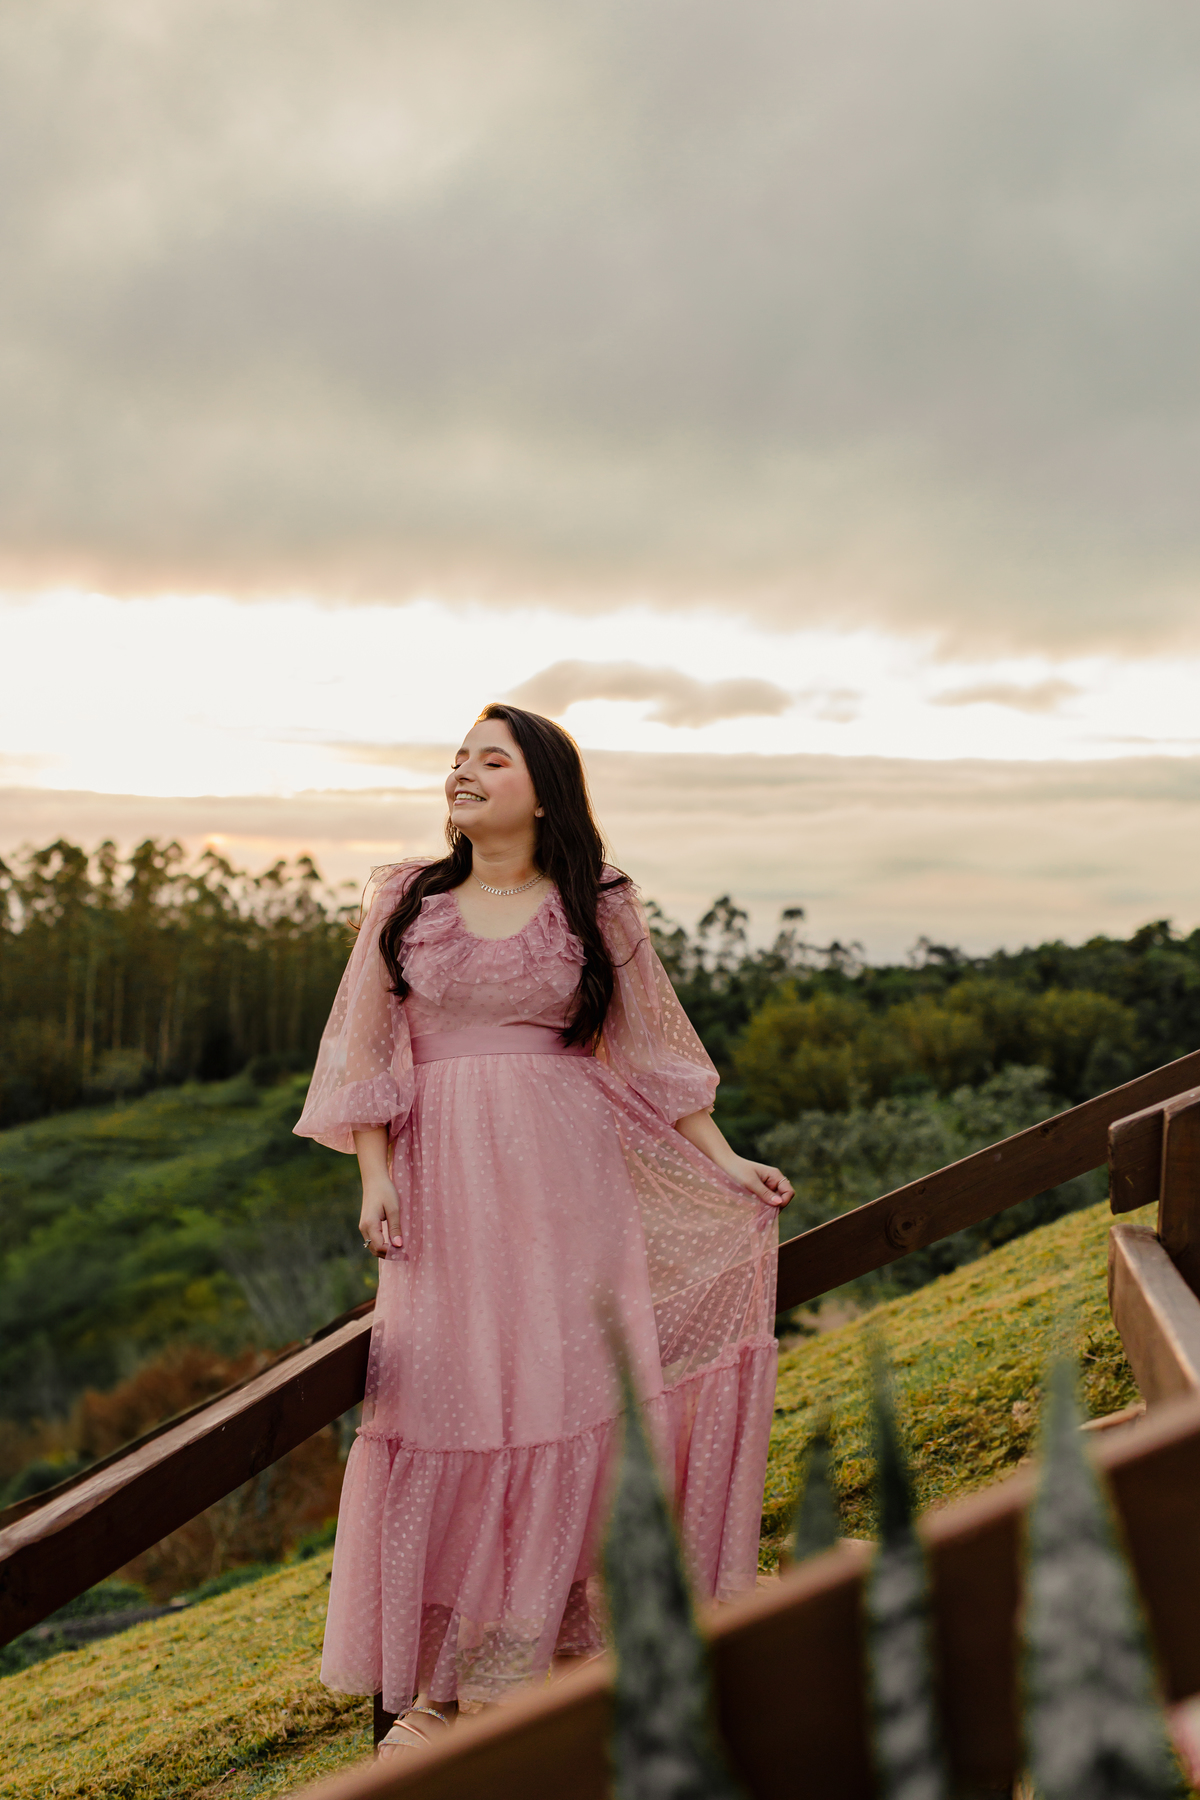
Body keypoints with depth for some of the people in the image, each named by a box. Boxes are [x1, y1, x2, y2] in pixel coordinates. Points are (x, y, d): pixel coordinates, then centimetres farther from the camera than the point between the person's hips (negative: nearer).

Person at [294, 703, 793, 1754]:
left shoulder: (596, 910, 5)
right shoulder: (408, 900, 8)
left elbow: (648, 1051, 9)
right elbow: (367, 1050, 7)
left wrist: (725, 1161, 5)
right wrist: (376, 1178, -2)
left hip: (568, 1174, 0)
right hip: (446, 1177, 1)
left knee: (566, 1401, -3)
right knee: (443, 1409, 0)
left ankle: (511, 1665, 12)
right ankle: (434, 1672, 14)